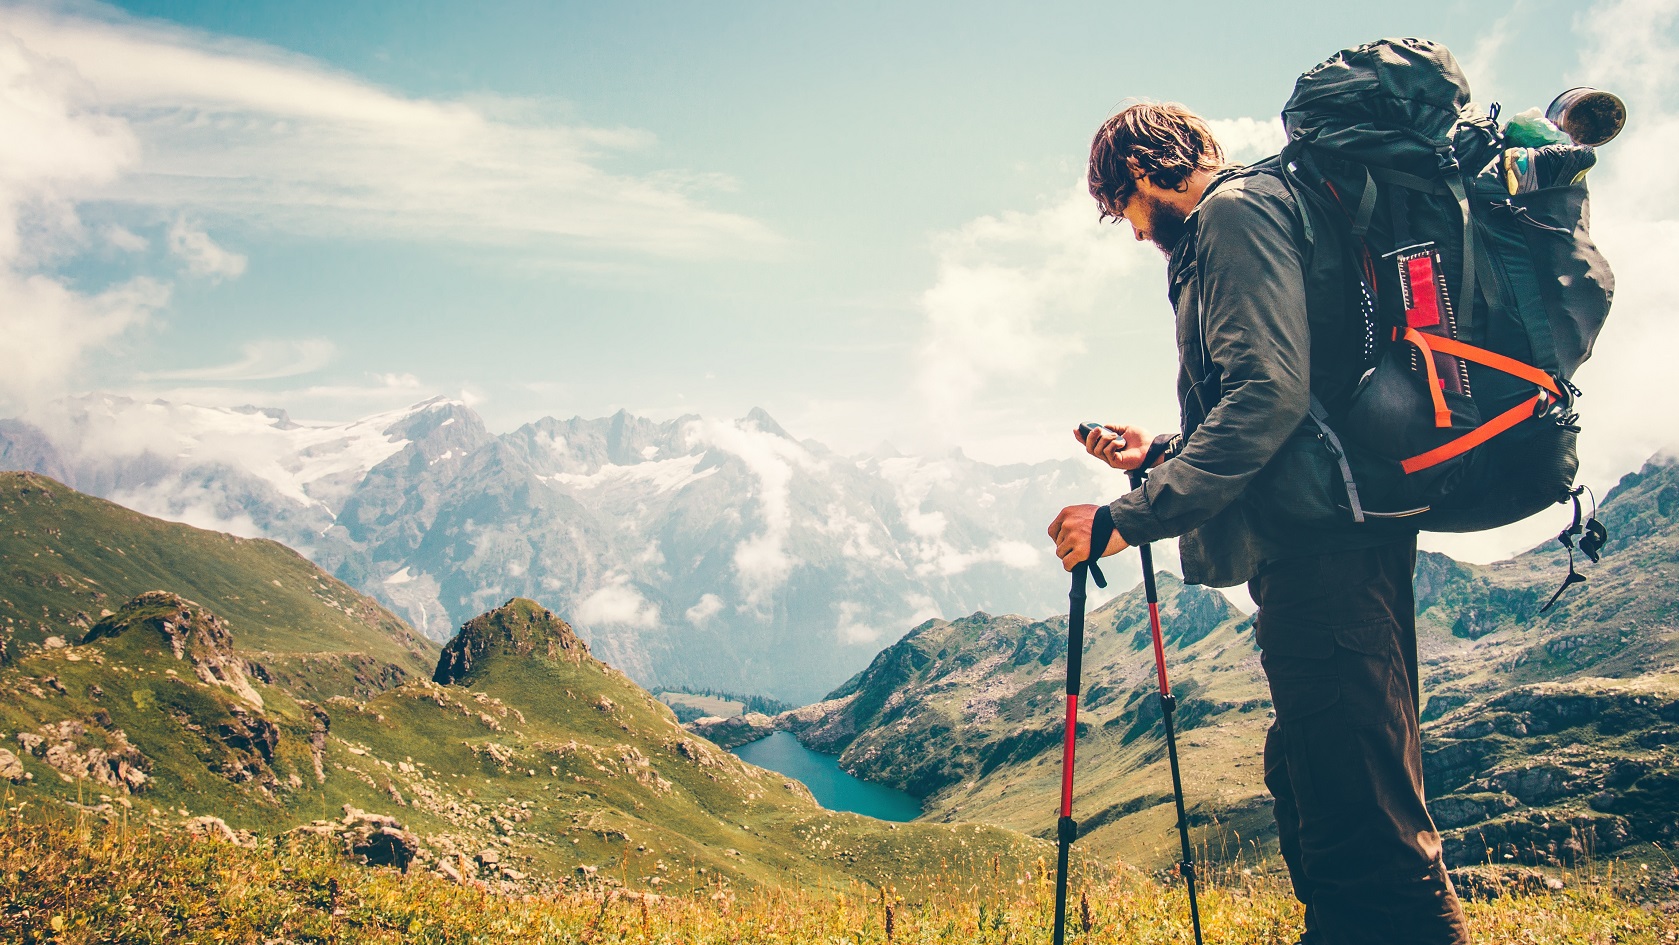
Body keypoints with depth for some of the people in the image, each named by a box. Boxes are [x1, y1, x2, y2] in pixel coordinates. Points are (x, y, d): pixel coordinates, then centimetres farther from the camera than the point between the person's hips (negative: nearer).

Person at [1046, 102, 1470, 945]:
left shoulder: (1234, 213, -4)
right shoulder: (1223, 228, 27)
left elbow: (1269, 393, -19)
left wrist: (1130, 517, -21)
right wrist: (1159, 452, 29)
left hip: (1319, 545, -11)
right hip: (1318, 548, 11)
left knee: (1363, 830, -12)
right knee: (1309, 784, 17)